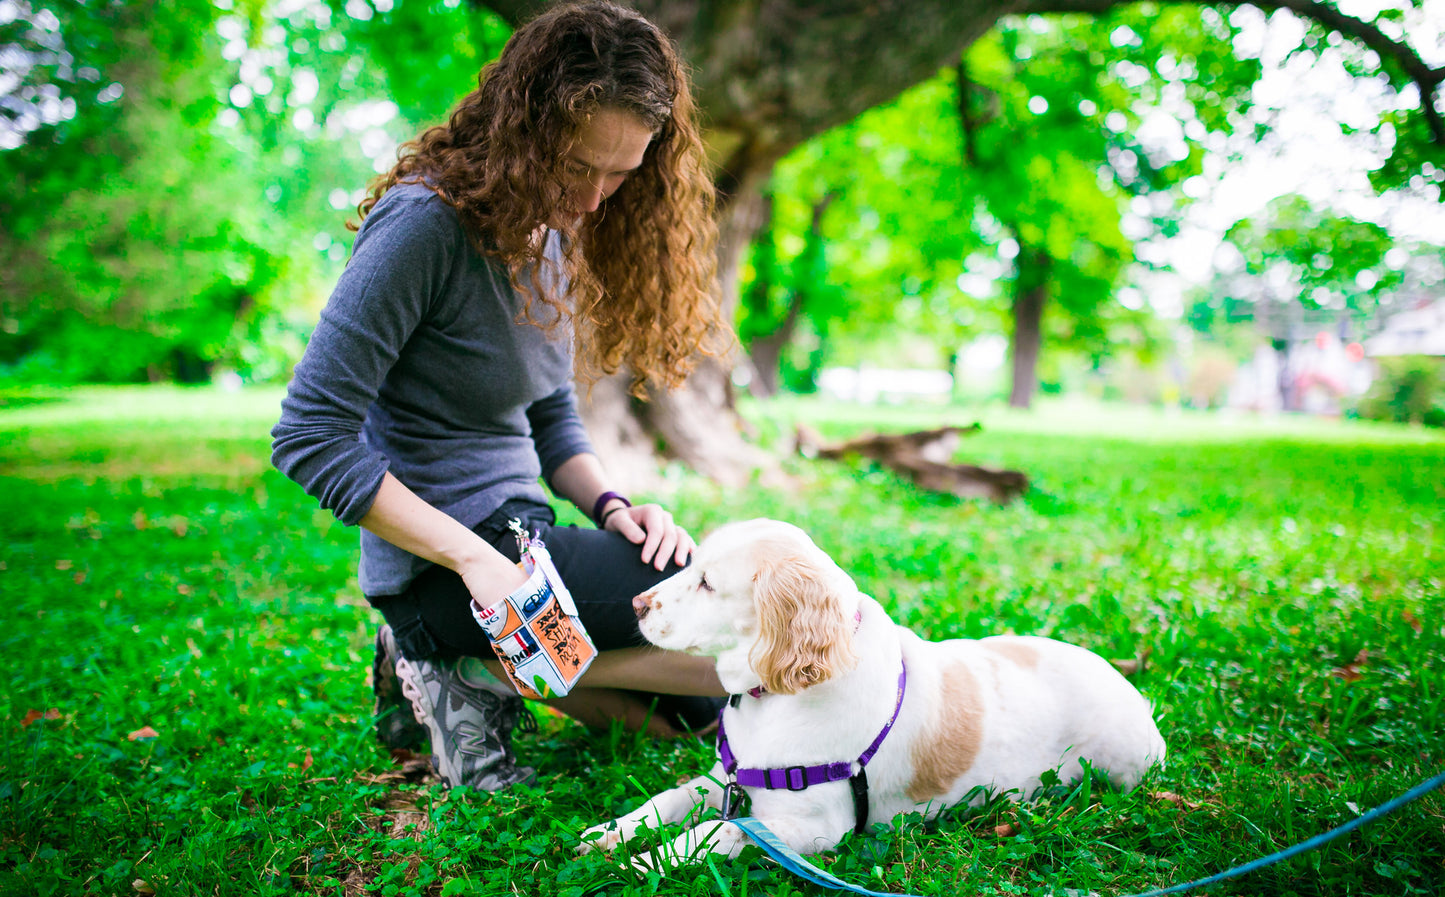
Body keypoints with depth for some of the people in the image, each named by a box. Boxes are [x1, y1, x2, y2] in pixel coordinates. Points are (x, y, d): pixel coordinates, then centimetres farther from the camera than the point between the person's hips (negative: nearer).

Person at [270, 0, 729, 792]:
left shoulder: (554, 237, 8)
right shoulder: (426, 224, -18)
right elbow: (311, 437, -20)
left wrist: (610, 507, -6)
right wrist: (475, 560, -23)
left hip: (519, 539, 9)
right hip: (442, 566, -9)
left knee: (690, 707, 14)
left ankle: (445, 665, 9)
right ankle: (479, 676, -7)